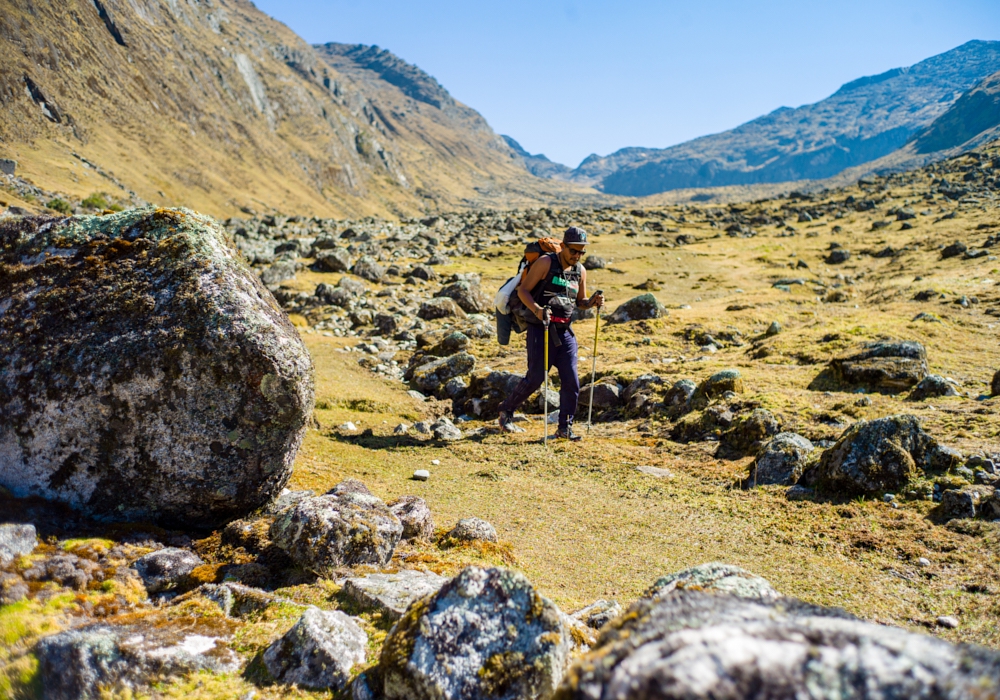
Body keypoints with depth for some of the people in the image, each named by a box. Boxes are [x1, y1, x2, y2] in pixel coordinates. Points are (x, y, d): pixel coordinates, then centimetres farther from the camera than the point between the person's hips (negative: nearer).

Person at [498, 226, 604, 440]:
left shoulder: (580, 271, 9)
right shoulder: (546, 262, -8)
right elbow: (523, 290, -9)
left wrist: (593, 302, -3)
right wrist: (537, 310, -26)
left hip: (565, 332, 5)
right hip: (540, 329, -5)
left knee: (571, 381, 0)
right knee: (535, 378, -3)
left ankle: (565, 428, 11)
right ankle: (506, 411, 19)